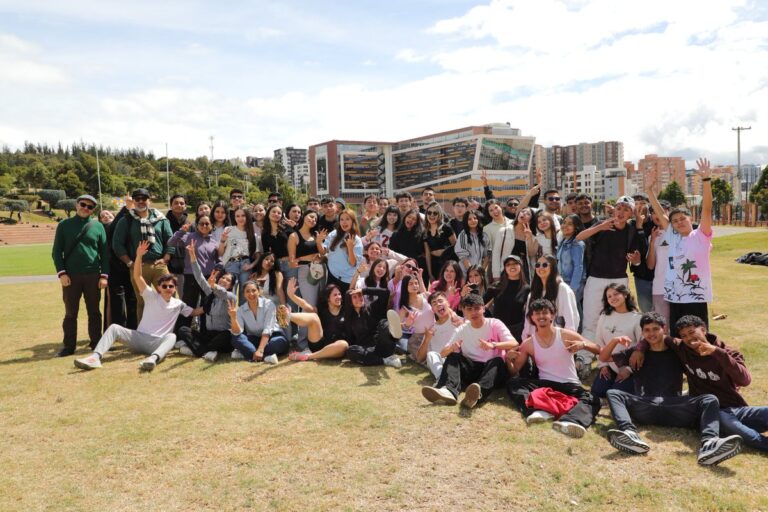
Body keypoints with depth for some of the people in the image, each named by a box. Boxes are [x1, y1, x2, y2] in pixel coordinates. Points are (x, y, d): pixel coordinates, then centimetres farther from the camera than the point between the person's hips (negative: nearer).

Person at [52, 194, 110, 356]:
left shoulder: (98, 226, 6)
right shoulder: (64, 225, 5)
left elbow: (105, 252, 5)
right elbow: (56, 252, 3)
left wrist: (104, 275, -2)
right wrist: (61, 273, -8)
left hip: (93, 276, 1)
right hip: (70, 276, 0)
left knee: (94, 312, 7)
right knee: (70, 313, 5)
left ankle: (96, 343, 16)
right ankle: (69, 346, 13)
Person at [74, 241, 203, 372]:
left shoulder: (178, 304, 10)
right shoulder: (152, 296, 5)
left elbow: (194, 312, 17)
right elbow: (137, 277, -6)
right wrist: (139, 256, -21)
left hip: (158, 343, -1)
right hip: (139, 337, 1)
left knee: (171, 336, -35)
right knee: (114, 327, -21)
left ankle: (153, 358, -64)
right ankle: (96, 357, -39)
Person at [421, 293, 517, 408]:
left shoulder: (494, 324, -1)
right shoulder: (461, 330, 9)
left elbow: (514, 344, -14)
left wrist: (493, 345, -32)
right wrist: (451, 348, -18)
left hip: (492, 369, -3)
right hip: (471, 369, 3)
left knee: (497, 361, -33)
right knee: (453, 356, -20)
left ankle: (479, 394, -61)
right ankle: (448, 391, -48)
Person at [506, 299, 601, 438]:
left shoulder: (567, 335, 0)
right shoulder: (528, 344, 4)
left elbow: (599, 351, 2)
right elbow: (514, 371, 7)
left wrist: (583, 344, -21)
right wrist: (508, 359, -17)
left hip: (570, 385, -1)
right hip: (544, 384, 1)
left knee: (593, 400, -33)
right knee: (513, 383, -23)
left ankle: (570, 421, -64)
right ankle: (540, 411, -47)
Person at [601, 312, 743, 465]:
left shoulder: (677, 352, 19)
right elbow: (603, 358, 20)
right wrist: (615, 341, 1)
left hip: (674, 408, 0)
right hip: (644, 409, 0)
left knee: (710, 399, -22)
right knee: (612, 393, -24)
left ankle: (709, 444, -50)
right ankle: (631, 434, -51)